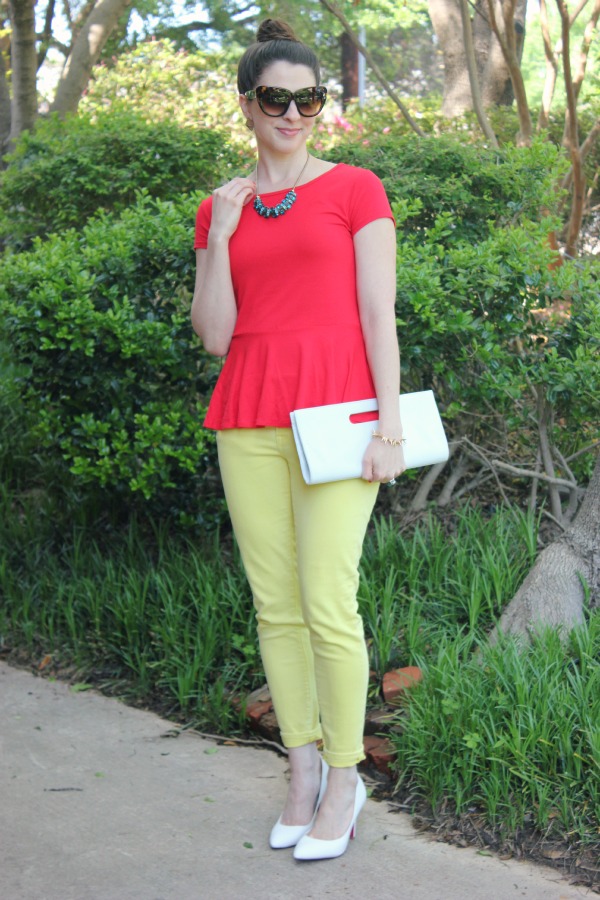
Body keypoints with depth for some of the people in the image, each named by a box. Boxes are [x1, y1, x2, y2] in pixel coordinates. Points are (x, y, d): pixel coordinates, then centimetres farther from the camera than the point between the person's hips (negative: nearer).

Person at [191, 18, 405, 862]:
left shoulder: (355, 189, 1)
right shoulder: (221, 209, 12)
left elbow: (379, 315, -3)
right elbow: (214, 335, 6)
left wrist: (390, 426, -11)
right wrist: (220, 235, -5)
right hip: (248, 419, 4)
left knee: (327, 607, -8)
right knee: (276, 607, 7)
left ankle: (344, 778, 7)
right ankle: (303, 770, 19)